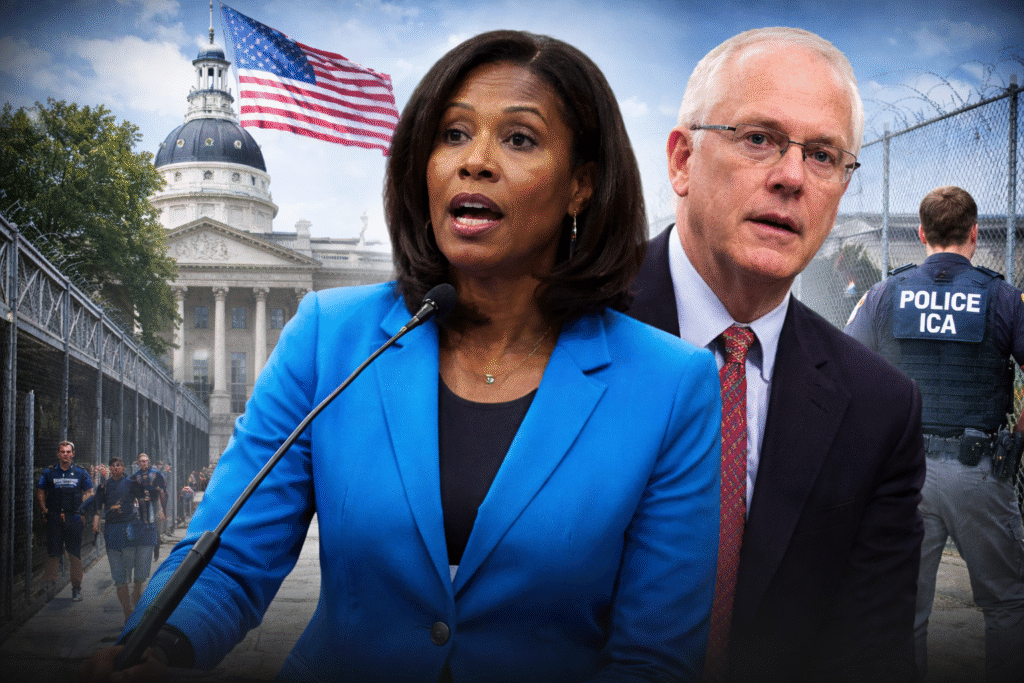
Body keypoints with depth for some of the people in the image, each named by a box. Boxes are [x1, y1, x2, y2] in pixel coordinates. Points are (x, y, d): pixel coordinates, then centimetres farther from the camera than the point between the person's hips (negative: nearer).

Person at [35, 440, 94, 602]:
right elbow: (40, 492, 12)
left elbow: (89, 493, 11)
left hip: (73, 518, 0)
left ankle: (76, 588, 7)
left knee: (75, 554, 1)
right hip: (54, 518, 0)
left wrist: (79, 507, -1)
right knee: (52, 553, 2)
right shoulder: (49, 472, 7)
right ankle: (50, 583, 15)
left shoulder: (81, 473, 6)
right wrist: (44, 509, 1)